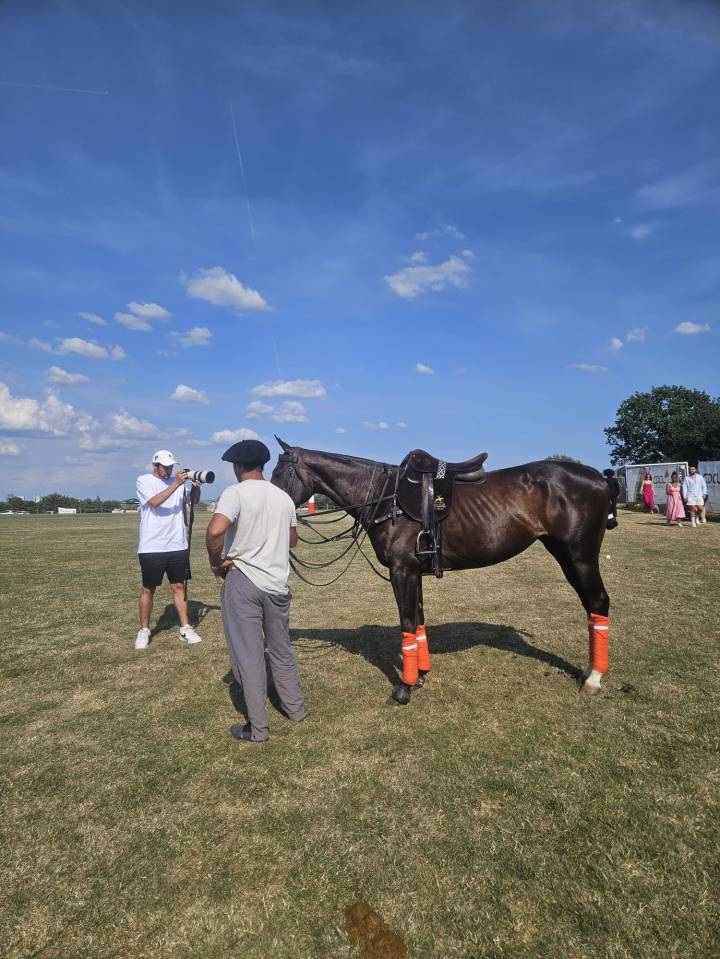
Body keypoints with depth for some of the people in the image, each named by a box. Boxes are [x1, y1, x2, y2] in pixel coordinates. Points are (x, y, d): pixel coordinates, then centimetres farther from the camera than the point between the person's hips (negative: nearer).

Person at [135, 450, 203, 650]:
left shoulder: (177, 480, 7)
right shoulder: (144, 480, -3)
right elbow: (154, 502, -20)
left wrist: (196, 486, -21)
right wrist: (175, 484, -26)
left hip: (178, 545, 3)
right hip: (152, 547, -3)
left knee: (179, 587, 9)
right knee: (148, 589, 8)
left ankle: (185, 629, 16)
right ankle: (144, 630, 21)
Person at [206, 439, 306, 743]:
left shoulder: (235, 492, -11)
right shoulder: (283, 496, 7)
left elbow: (215, 530, -27)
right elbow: (292, 540, 18)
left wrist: (216, 562, -12)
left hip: (242, 581, -5)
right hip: (278, 583, 5)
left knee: (248, 654, 4)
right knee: (281, 649, 20)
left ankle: (257, 727, 12)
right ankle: (295, 708, 33)